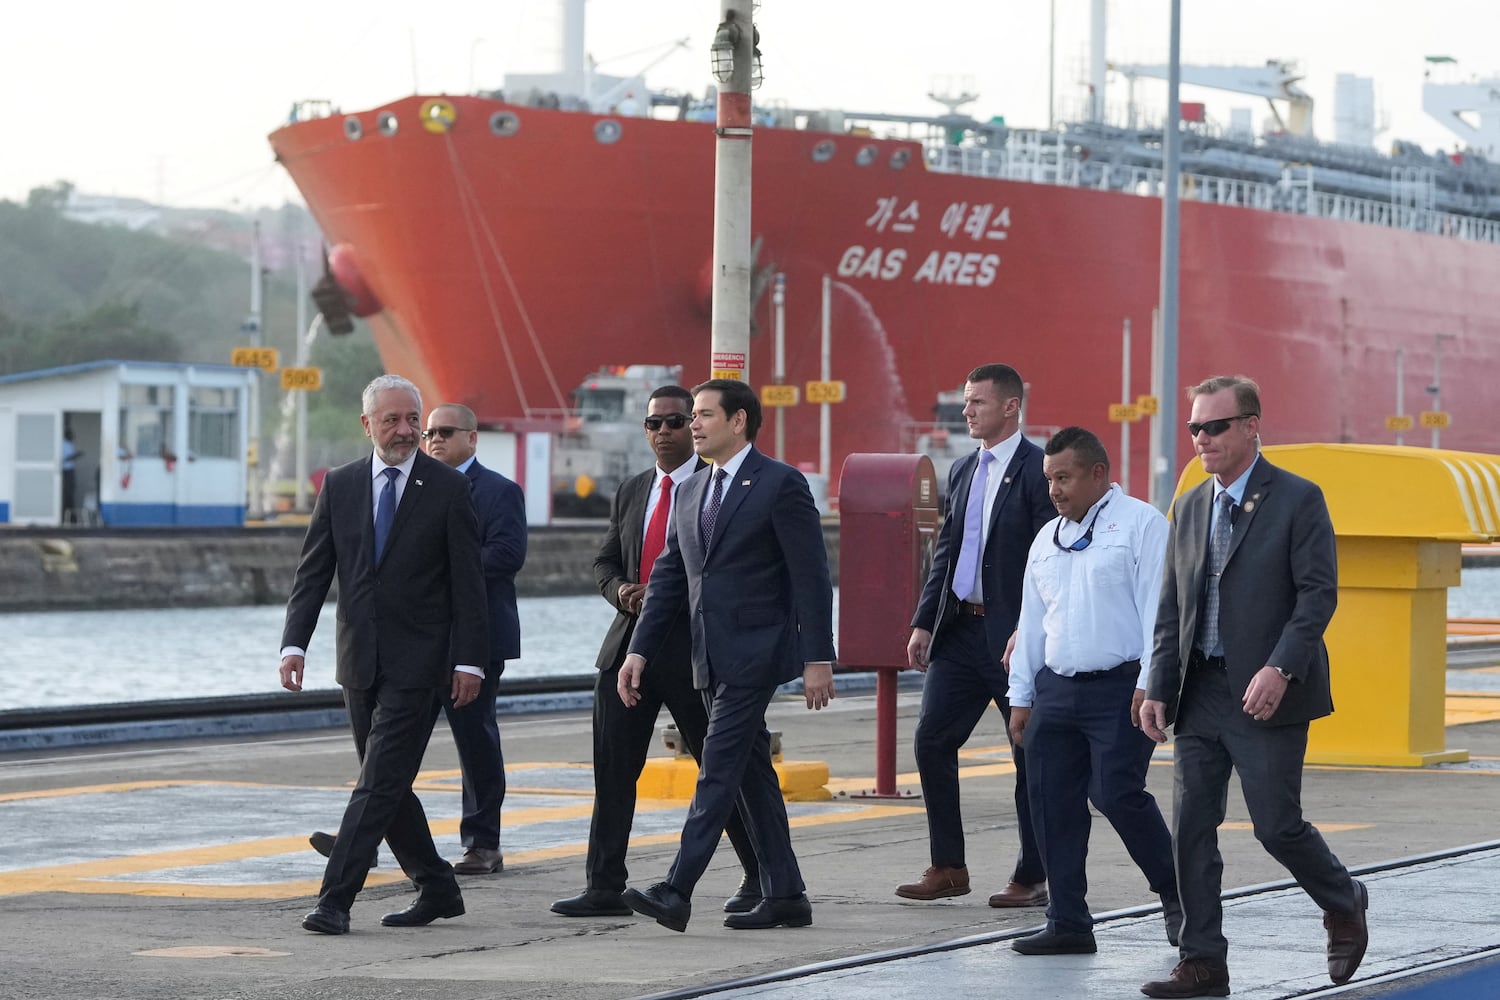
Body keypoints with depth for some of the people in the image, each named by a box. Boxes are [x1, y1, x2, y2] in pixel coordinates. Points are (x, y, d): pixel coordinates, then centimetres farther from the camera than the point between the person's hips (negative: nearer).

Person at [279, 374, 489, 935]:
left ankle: (335, 900, -13)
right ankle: (437, 891, 24)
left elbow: (468, 582, -3)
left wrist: (470, 659, -8)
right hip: (360, 661, 5)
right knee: (387, 786, 10)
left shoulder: (448, 489, -2)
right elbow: (313, 573, 7)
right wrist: (295, 644, -5)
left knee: (379, 784, -11)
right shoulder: (339, 487, 7)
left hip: (417, 663, -5)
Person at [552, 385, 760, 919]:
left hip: (693, 650, -5)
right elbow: (605, 562, 19)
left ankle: (761, 879, 16)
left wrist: (672, 598, -18)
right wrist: (622, 591, -3)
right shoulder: (630, 492, 15)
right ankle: (606, 889, 3)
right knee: (612, 768, 0)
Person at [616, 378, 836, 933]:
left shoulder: (781, 485, -7)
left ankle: (676, 891, -19)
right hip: (712, 658, 8)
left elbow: (810, 577, -9)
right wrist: (640, 650, 8)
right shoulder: (690, 493, 15)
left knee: (718, 770, -13)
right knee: (752, 774, 10)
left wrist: (817, 659, -14)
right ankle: (784, 896, 15)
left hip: (756, 652, -8)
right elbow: (667, 577, 17)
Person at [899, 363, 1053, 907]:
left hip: (1014, 636, -7)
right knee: (932, 740, 2)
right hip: (960, 630, 7)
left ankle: (1031, 878, 9)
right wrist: (923, 622, 11)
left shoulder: (1038, 470, -9)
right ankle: (947, 868, 10)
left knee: (1031, 755, 2)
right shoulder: (962, 471, 14)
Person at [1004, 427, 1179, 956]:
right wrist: (1021, 696, 18)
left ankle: (1176, 896, 6)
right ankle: (1068, 923, 8)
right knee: (1051, 803, 2)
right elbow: (1032, 620, 21)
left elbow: (1157, 608, -10)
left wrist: (1151, 683, -16)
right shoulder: (1047, 539, 19)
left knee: (1117, 793, -15)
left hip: (1120, 688, -7)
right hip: (1056, 688, 7)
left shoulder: (1140, 524, -3)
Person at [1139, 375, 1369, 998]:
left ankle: (1344, 906, 24)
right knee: (1191, 828, 1)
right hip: (1200, 691, 6)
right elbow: (1171, 608, 14)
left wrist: (1279, 668, -22)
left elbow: (1318, 593, -10)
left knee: (1276, 824, -5)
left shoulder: (1297, 500, -5)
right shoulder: (1189, 508, 13)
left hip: (1267, 695, -6)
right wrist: (1159, 690, 5)